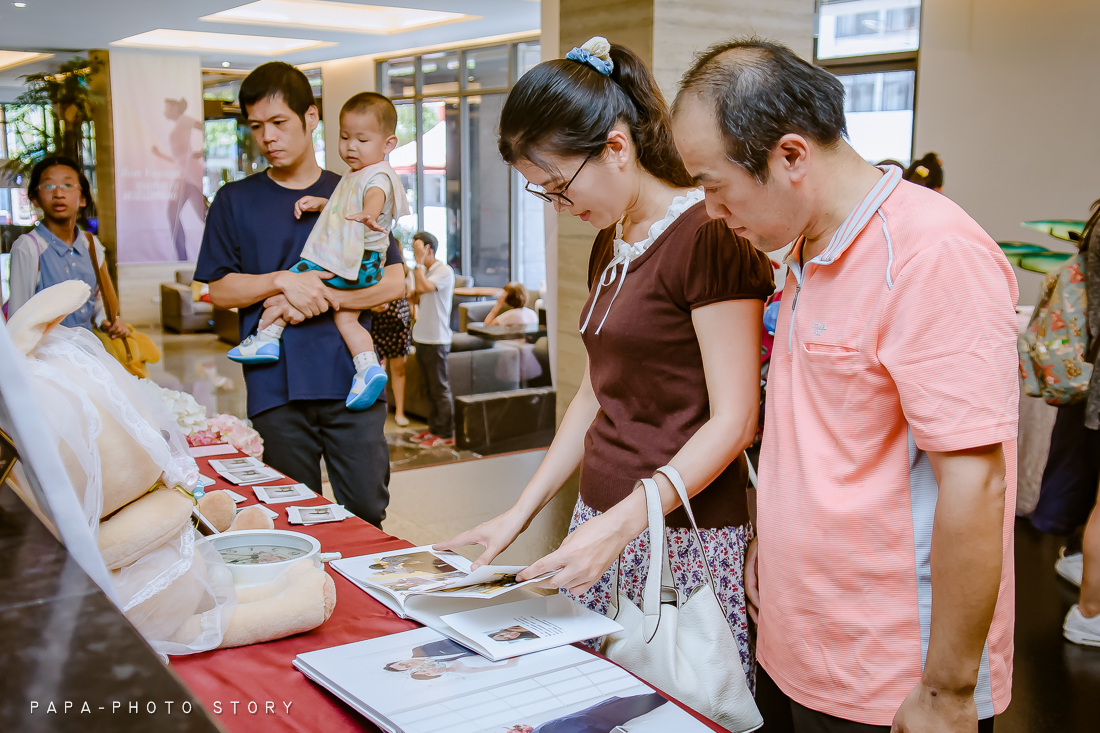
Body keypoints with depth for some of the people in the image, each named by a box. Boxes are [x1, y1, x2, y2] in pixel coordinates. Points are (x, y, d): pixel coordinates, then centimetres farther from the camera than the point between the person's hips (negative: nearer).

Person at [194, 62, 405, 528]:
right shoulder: (235, 201, 11)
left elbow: (393, 282, 4)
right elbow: (219, 290, 6)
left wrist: (322, 297, -10)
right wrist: (284, 282, -11)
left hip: (350, 382, 0)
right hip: (276, 387, 0)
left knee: (366, 513, 2)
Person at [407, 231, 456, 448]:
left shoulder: (444, 271, -13)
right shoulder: (425, 271, 14)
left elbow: (423, 287, -28)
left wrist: (419, 262, -18)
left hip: (436, 339, -9)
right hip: (422, 337, 9)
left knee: (440, 388, -3)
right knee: (430, 388, 14)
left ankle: (446, 434, 2)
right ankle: (434, 428, 22)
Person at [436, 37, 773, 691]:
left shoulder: (707, 235, -15)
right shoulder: (610, 244, 13)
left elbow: (732, 421, -17)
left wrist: (623, 523, -24)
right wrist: (519, 514, 12)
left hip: (683, 536, -7)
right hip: (603, 524, 8)